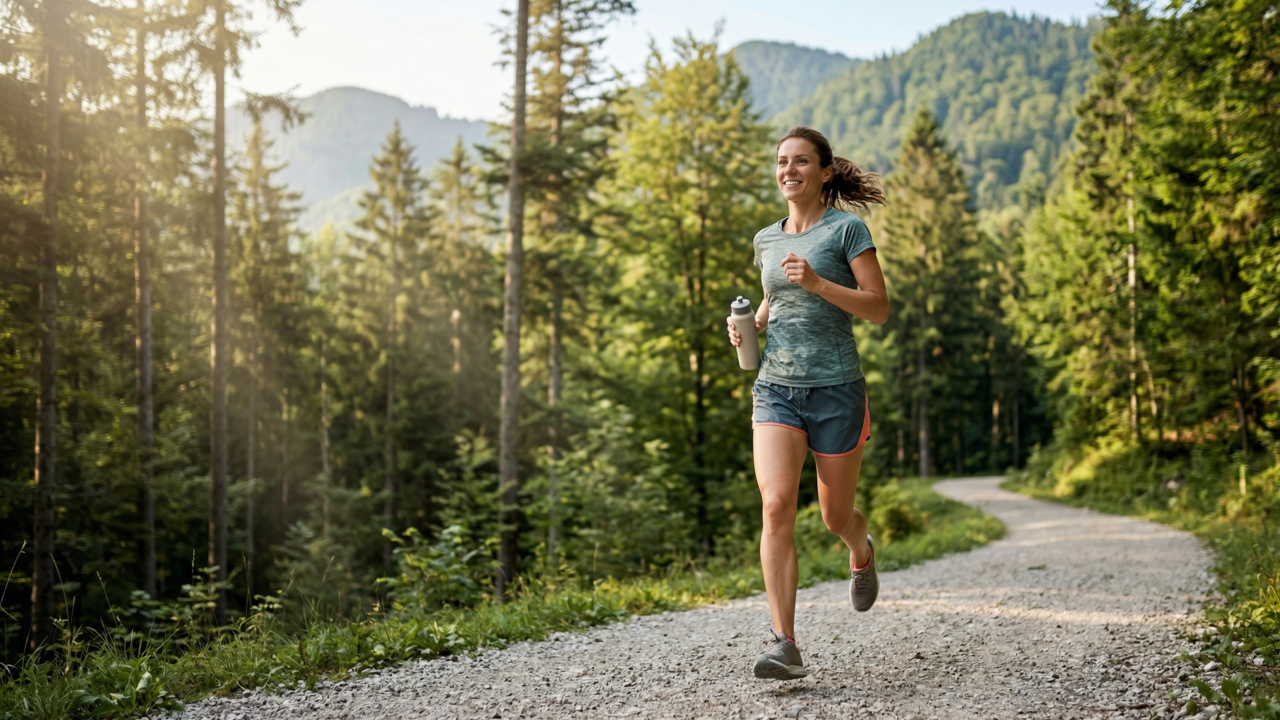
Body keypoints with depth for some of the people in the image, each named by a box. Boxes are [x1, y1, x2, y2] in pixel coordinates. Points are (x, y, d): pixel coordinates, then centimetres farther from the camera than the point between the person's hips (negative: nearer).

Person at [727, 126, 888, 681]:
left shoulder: (846, 229, -2)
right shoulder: (767, 240, 13)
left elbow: (879, 308, -7)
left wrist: (817, 282, -20)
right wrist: (750, 325, 7)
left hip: (836, 389, -3)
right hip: (776, 389, 3)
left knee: (836, 516, 10)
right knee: (776, 507, -16)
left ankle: (862, 551, 49)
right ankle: (784, 644, -14)